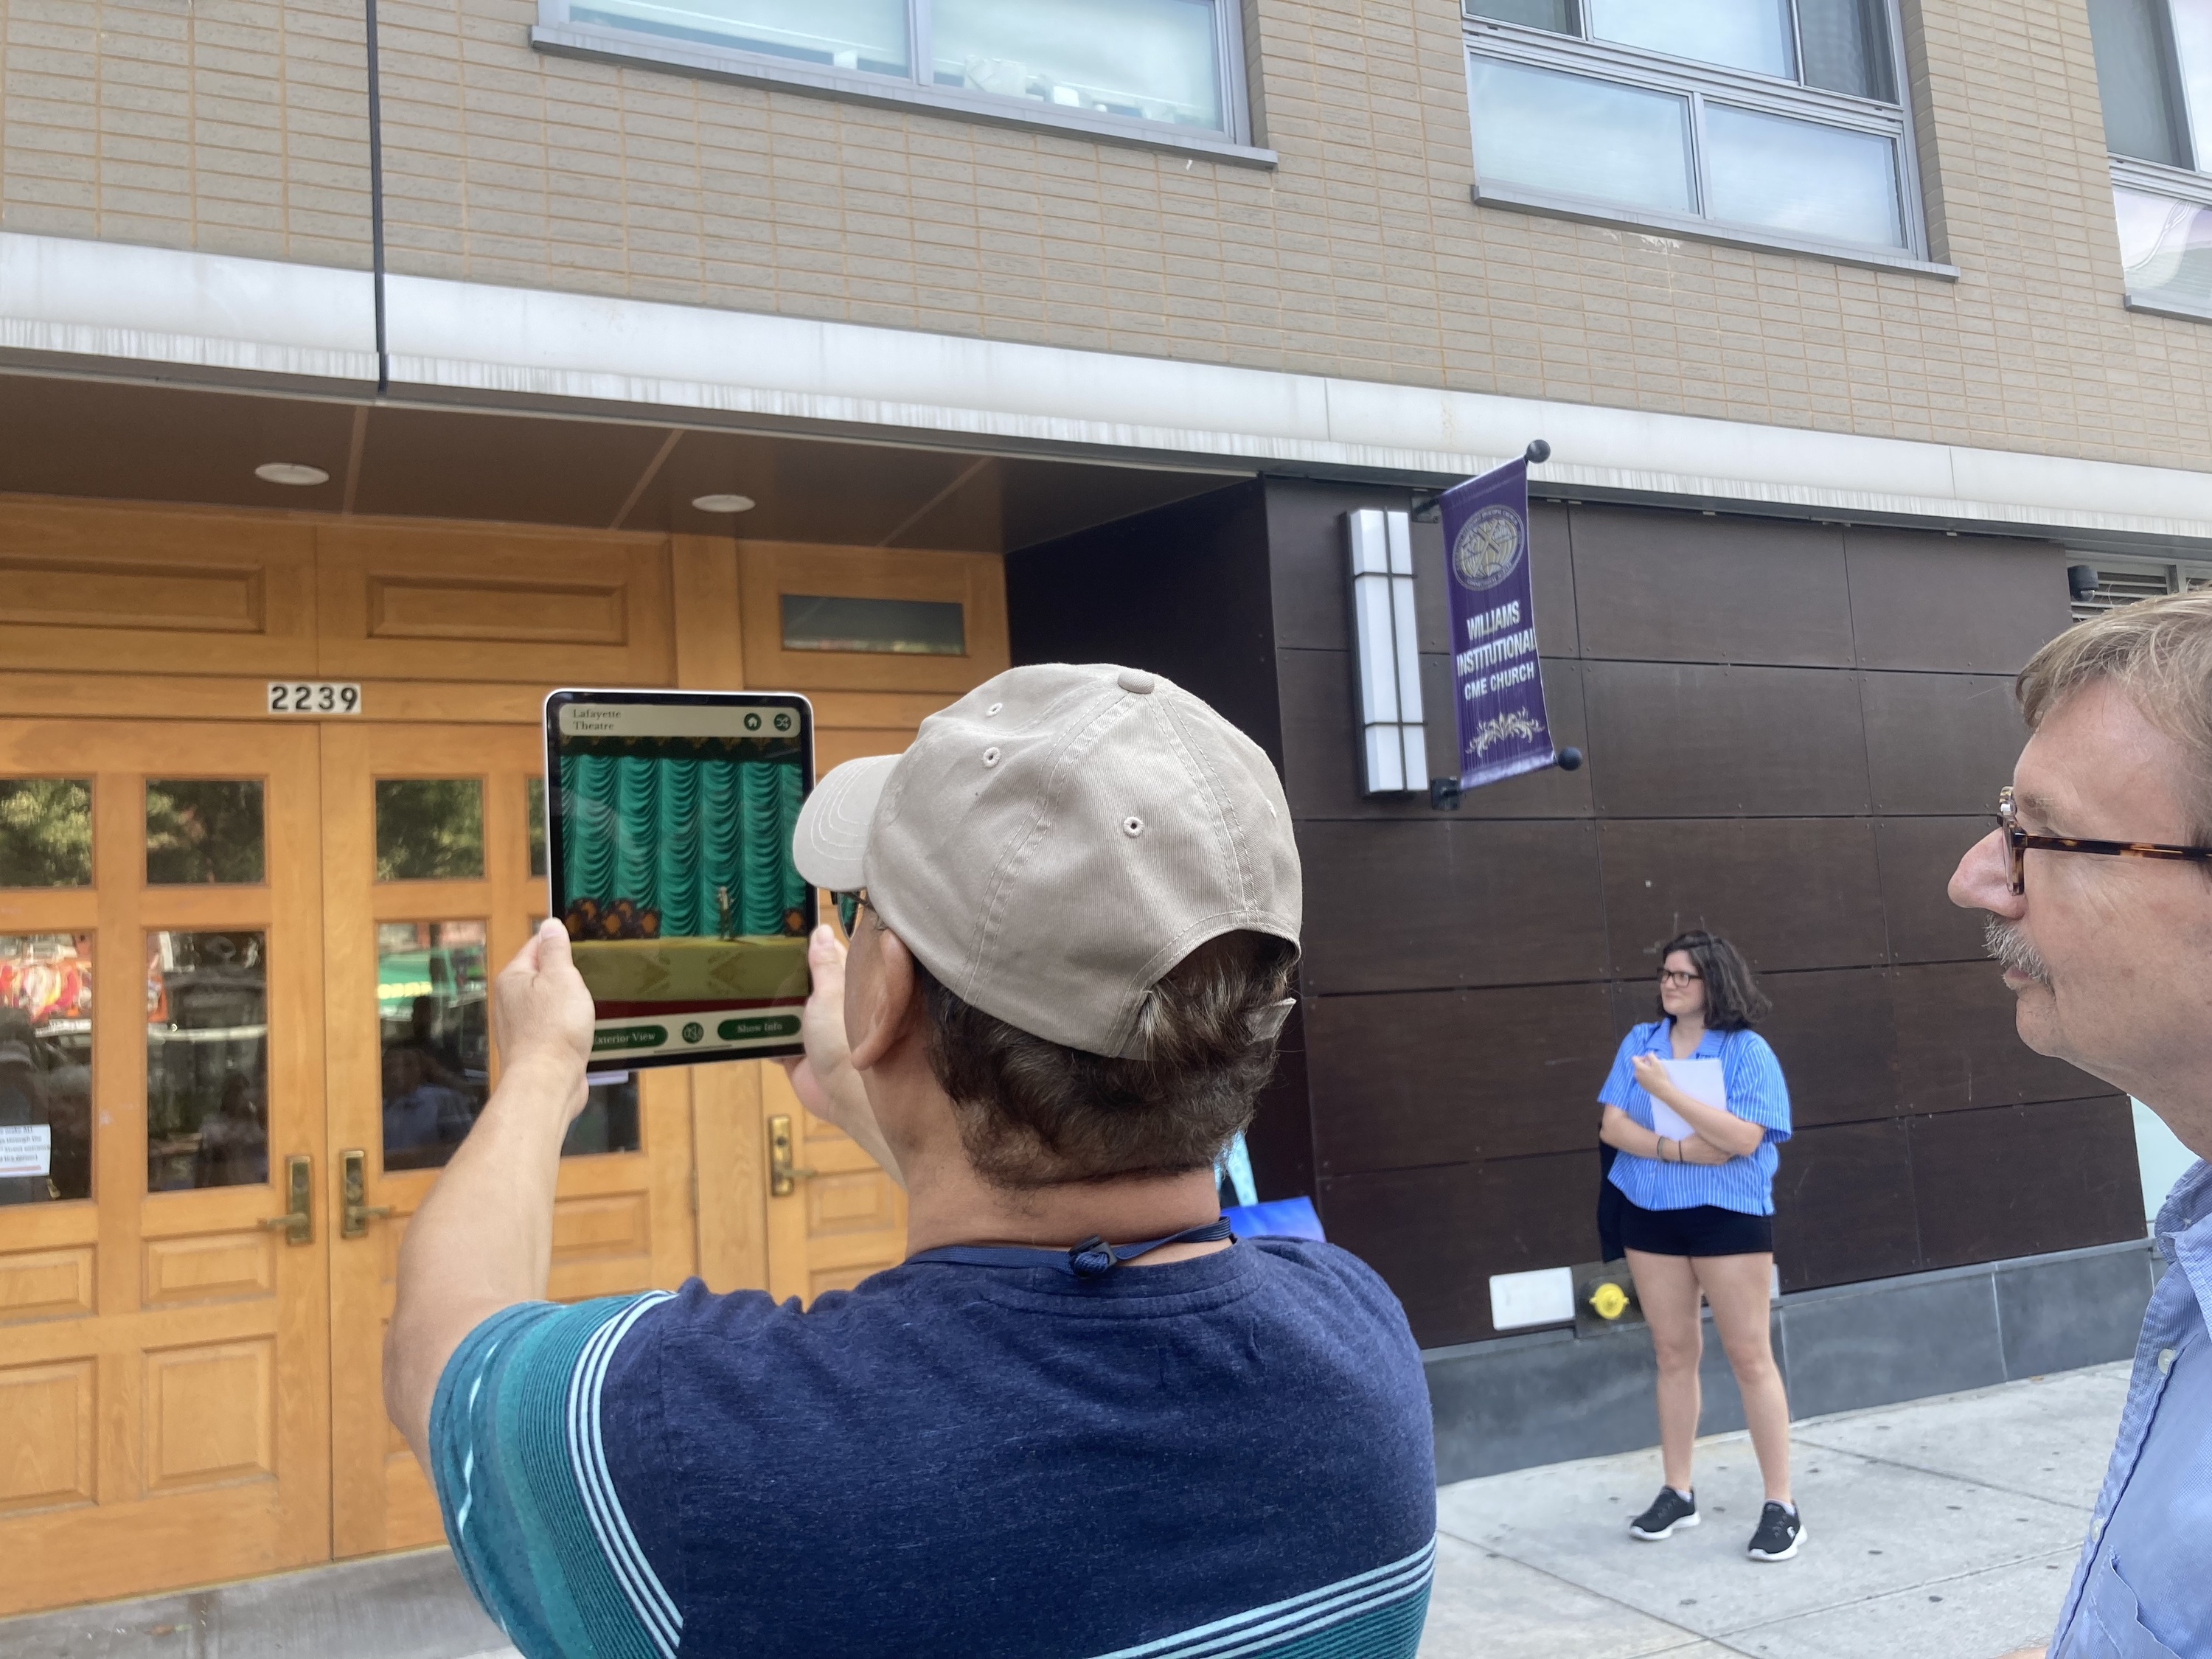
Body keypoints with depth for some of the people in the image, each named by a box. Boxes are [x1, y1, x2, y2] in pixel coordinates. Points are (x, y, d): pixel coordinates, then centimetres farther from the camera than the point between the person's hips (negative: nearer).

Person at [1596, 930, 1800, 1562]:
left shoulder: (1748, 1051, -8)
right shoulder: (1639, 1043, 5)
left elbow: (1743, 1139, -19)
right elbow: (1612, 1126, -1)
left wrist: (1668, 1092, -25)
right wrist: (1677, 1149, -17)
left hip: (1730, 1218, -4)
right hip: (1651, 1216, 4)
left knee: (1750, 1356, 0)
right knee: (1674, 1353, 12)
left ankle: (1781, 1505, 9)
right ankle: (1677, 1492, 22)